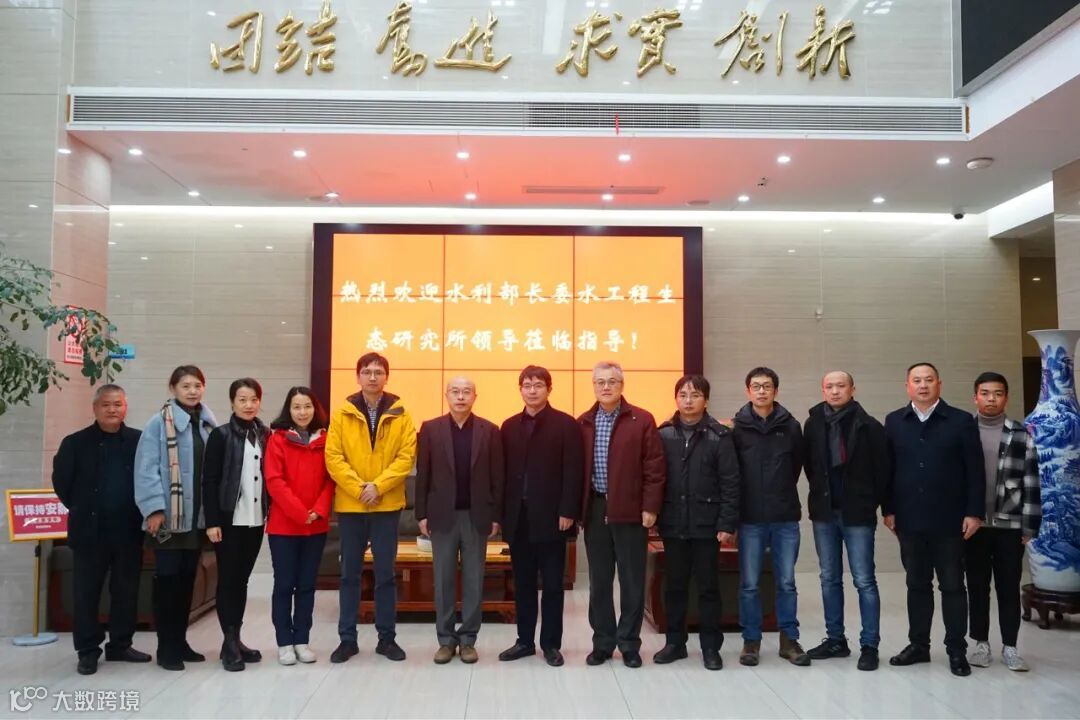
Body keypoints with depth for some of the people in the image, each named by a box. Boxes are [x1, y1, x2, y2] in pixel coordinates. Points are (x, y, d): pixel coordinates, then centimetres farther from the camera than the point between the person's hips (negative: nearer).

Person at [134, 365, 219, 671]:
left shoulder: (208, 423, 11)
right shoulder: (159, 422, -7)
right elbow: (147, 469, -12)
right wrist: (154, 508, -18)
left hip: (197, 515, 6)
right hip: (169, 516, -5)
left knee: (187, 578, 12)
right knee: (167, 577, 0)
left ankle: (180, 641, 22)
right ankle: (166, 646, 9)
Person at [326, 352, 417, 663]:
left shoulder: (400, 414, 0)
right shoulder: (342, 413, 1)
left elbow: (407, 456, -5)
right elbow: (333, 457, -5)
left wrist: (378, 486, -16)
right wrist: (358, 488, -14)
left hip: (387, 504, 0)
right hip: (350, 504, 0)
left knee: (385, 573, 8)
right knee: (350, 573, 8)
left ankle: (386, 638, 18)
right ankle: (347, 638, 18)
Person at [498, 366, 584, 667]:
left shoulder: (565, 424, -3)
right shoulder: (510, 426, 11)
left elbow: (572, 472, -8)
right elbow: (504, 471, 8)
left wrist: (567, 512, -15)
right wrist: (500, 513, 3)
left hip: (550, 516, -4)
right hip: (517, 517, 4)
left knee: (552, 584, 5)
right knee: (522, 583, 11)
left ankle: (551, 643, 15)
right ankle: (525, 640, 22)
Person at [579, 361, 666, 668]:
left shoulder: (642, 420, -3)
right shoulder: (583, 423, 7)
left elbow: (654, 467, -5)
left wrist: (650, 507, -10)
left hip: (630, 511, -3)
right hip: (595, 510, 3)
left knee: (632, 581, 5)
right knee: (599, 581, 10)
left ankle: (629, 644, 17)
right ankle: (602, 643, 21)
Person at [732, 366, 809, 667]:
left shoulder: (791, 426, 1)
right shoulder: (737, 428, -2)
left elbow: (797, 464, 11)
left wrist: (781, 493, 12)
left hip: (785, 518, 1)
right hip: (750, 518, -1)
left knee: (786, 582, 9)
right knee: (749, 584, 6)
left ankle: (789, 639, 22)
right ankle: (751, 640, 18)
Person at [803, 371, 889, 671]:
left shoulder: (869, 426, -8)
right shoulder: (813, 424, 2)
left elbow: (882, 468, -7)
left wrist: (873, 502, -3)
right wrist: (823, 492, 9)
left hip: (857, 514, -4)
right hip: (824, 513, 4)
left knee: (864, 581, 1)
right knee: (830, 579, 12)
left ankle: (870, 645, 10)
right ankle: (835, 639, 23)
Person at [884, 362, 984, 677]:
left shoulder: (961, 421, -1)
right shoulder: (894, 422, 6)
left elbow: (975, 471, -3)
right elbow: (888, 469, 5)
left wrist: (974, 512, -8)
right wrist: (889, 509, 2)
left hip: (948, 520, -2)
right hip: (909, 519, 2)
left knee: (952, 586, 6)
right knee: (917, 585, 11)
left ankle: (957, 650, 15)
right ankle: (918, 645, 21)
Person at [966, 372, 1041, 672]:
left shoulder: (1021, 435, 2)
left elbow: (1031, 484, 0)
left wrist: (1029, 526, -4)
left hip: (1010, 525, 0)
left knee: (1009, 587, 5)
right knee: (977, 586, 8)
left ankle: (1009, 647, 15)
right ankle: (981, 643, 18)